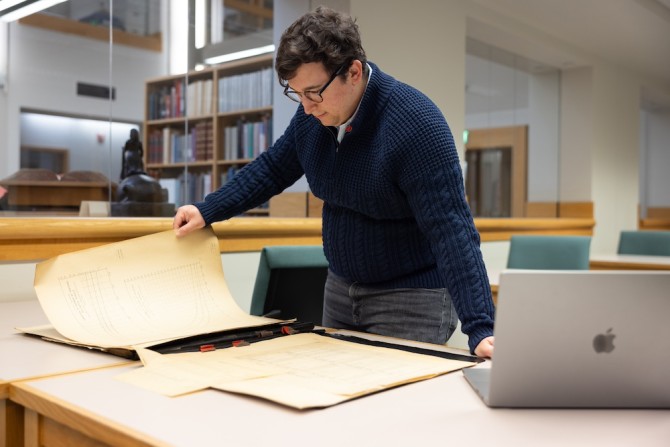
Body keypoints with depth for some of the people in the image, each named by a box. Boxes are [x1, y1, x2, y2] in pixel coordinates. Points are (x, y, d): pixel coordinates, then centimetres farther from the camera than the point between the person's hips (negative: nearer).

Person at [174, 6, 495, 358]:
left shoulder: (418, 125, -26)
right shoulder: (313, 114, -5)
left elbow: (452, 231, -29)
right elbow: (273, 167, 12)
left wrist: (479, 329, -34)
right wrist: (207, 211, 7)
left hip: (411, 301, -7)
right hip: (340, 290, 7)